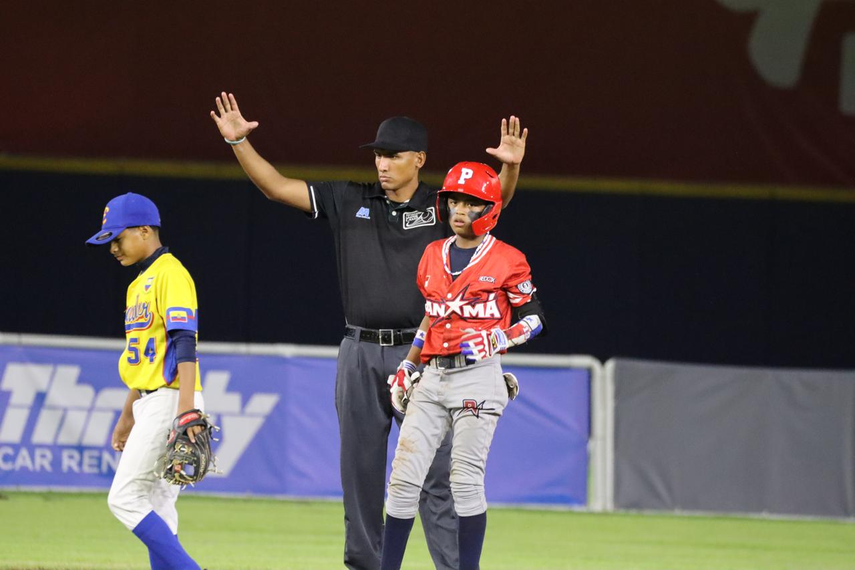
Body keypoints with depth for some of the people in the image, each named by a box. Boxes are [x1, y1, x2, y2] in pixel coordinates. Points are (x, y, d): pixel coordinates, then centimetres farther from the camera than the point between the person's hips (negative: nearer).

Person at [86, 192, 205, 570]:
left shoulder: (171, 274, -11)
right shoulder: (140, 283, 20)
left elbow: (184, 344, -20)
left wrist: (186, 409, -28)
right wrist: (127, 416, 26)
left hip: (171, 399, -10)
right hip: (151, 404, 10)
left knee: (125, 499, -13)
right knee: (156, 510, 6)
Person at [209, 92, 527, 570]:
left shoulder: (442, 207, 1)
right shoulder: (349, 203, 9)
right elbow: (277, 187, 6)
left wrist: (510, 167, -36)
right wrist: (238, 141, -6)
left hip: (420, 353, -3)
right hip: (361, 352, 3)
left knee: (434, 473, -7)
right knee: (360, 471, 7)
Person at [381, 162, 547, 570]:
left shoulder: (508, 261, -4)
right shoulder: (433, 255, 14)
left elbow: (533, 320, 1)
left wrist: (493, 341, -14)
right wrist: (406, 367, 18)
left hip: (478, 378, -5)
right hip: (433, 377, 5)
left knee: (465, 480, -7)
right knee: (404, 477, -1)